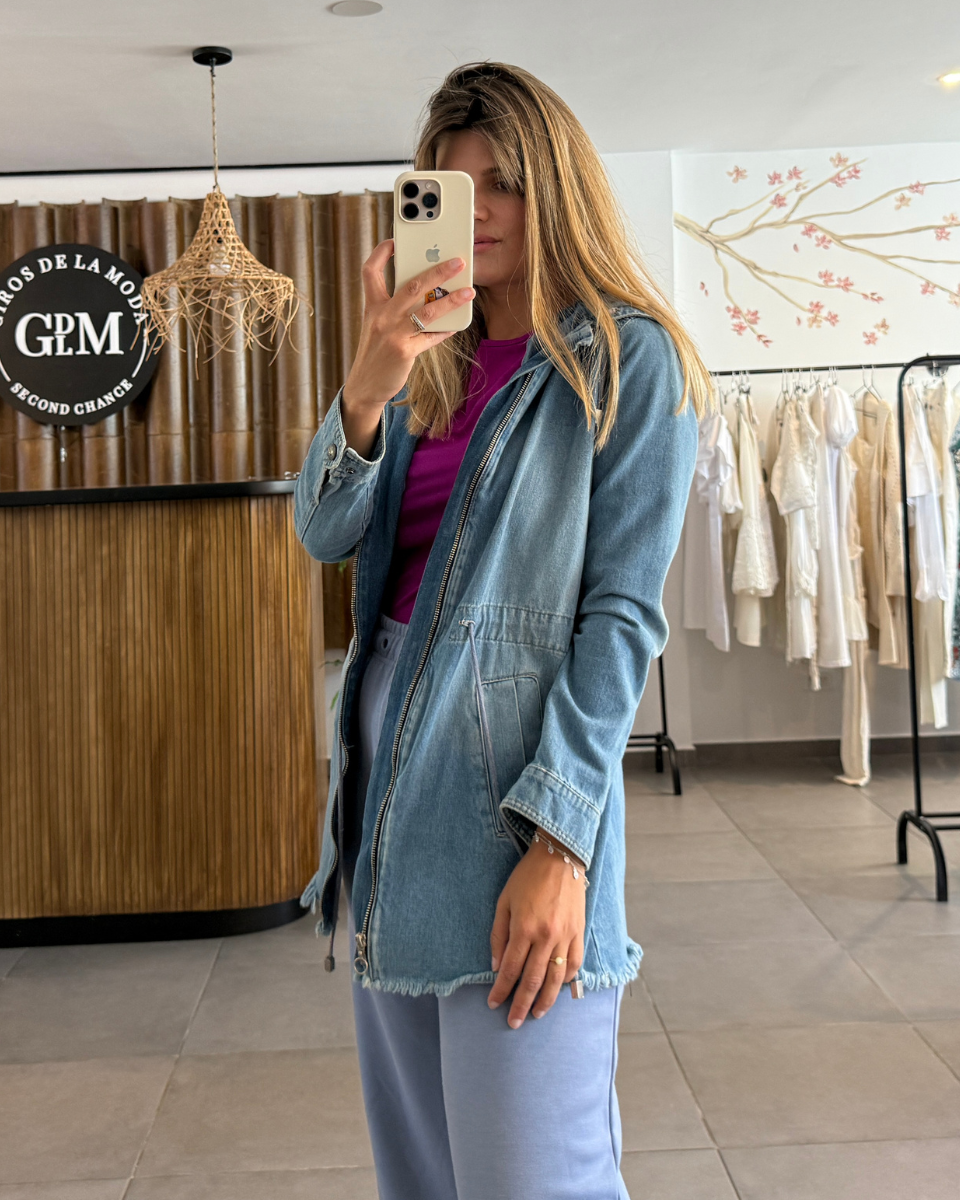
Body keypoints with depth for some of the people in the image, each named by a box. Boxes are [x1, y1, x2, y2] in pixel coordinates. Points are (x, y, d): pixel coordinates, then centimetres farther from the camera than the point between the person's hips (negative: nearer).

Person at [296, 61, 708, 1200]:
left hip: (516, 777, -6)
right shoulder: (430, 361, 14)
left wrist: (558, 839, -19)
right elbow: (323, 533, 2)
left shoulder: (626, 358, -5)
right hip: (389, 751, 7)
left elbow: (623, 612, -12)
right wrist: (367, 389, -17)